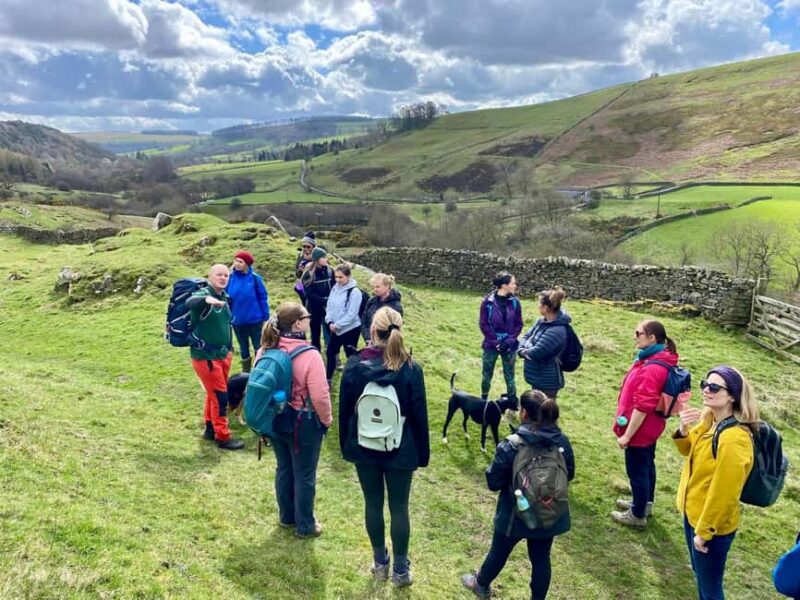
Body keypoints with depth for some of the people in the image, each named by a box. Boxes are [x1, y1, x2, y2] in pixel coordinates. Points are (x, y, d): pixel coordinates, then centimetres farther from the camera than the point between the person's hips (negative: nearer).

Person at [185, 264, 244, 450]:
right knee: (220, 395, -2)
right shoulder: (203, 293, -16)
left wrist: (229, 348, 21)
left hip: (222, 354, 8)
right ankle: (223, 436, 10)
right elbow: (190, 303, -41)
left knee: (215, 393, 20)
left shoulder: (224, 297, 9)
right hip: (205, 356, -8)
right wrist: (207, 300, -61)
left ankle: (210, 428, 36)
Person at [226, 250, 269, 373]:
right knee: (243, 349, 18)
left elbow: (263, 298, -6)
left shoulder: (255, 278, -12)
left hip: (255, 320, -3)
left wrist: (265, 317, -6)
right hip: (238, 321, 3)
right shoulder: (230, 278, -5)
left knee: (259, 348, 10)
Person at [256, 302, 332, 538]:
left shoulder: (265, 351, -6)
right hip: (304, 423, -6)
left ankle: (286, 516, 40)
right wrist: (326, 419, -5)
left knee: (284, 469, 23)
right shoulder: (309, 355, -25)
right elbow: (319, 396, -24)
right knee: (304, 475, 11)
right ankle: (305, 525, 26)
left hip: (276, 420, 6)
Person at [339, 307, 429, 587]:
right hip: (400, 451, -1)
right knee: (399, 508, 11)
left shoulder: (354, 365, -11)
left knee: (373, 505, 17)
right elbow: (419, 416, -9)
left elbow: (344, 411, -2)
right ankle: (401, 569, 24)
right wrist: (423, 453, 3)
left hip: (364, 448, 2)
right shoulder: (411, 369, -15)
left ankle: (380, 563, 33)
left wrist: (346, 445, 11)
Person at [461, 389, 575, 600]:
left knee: (499, 552, 22)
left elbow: (493, 483, -17)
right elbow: (569, 474, 4)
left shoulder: (510, 446, -25)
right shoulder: (562, 441, -12)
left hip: (515, 515, -2)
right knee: (541, 558, 20)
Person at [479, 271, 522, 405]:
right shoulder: (488, 302, -12)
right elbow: (483, 324, -9)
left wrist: (509, 341, -12)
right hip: (491, 345, -1)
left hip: (509, 346, 1)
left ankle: (513, 404, 22)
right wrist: (495, 342, -13)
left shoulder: (514, 302, -4)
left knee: (509, 376, 9)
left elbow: (518, 325, 0)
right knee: (487, 375, 13)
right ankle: (483, 401, 32)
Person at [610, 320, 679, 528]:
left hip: (640, 430, -10)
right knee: (646, 466, 24)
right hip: (649, 428, 10)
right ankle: (644, 504, 43)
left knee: (637, 471, 7)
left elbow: (642, 407, -29)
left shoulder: (652, 369, -30)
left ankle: (638, 515, 24)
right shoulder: (653, 359, 3)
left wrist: (627, 435, -22)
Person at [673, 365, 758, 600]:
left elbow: (724, 493, -25)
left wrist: (703, 532, -16)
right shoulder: (709, 420, -4)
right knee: (700, 574, 27)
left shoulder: (733, 439, -30)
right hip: (692, 513, 8)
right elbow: (689, 451, 13)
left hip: (712, 526, -8)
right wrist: (683, 431, -10)